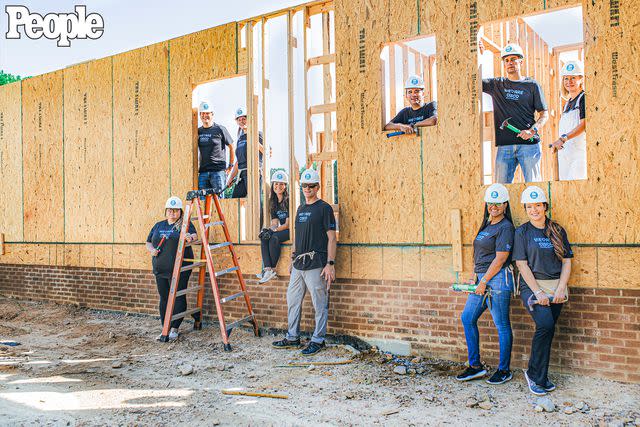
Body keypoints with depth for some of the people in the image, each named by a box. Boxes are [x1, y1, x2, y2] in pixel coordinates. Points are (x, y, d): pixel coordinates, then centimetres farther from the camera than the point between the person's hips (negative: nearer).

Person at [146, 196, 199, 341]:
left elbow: (194, 235, -14)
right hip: (160, 269, 5)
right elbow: (148, 242, 20)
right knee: (164, 298, 8)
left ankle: (174, 329, 1)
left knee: (178, 297, -5)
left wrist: (190, 237, -37)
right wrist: (151, 250, -1)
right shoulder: (158, 226, 17)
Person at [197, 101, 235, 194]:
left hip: (218, 170, -4)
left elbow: (231, 147, 5)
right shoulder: (198, 131, 13)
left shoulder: (220, 129, 0)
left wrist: (230, 165, 3)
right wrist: (196, 168, 13)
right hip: (203, 172, 4)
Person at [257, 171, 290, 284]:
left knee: (274, 237, -31)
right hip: (281, 230, 7)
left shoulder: (289, 200, -11)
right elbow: (274, 222, 6)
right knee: (264, 237, -20)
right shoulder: (273, 202, 11)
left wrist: (274, 230, -23)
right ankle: (267, 269, -30)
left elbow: (288, 223, -14)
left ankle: (272, 270, -24)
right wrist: (270, 228, -15)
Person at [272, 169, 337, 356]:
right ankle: (292, 338, 26)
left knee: (320, 304, 1)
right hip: (298, 265, 8)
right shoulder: (300, 209, 16)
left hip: (316, 265, -8)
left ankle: (318, 340, 12)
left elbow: (332, 238, -10)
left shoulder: (324, 208, -6)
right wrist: (292, 258, 20)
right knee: (292, 300, 14)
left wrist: (330, 263, -16)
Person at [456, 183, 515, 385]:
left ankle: (504, 370, 13)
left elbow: (500, 258, -16)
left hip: (498, 279, -10)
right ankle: (475, 366, 19)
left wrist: (483, 281, -15)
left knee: (502, 325, 0)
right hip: (482, 279, 10)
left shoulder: (505, 227, -10)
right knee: (467, 318, 9)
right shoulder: (487, 225, 17)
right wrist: (475, 277, 12)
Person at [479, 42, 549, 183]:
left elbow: (544, 114, 8)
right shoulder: (496, 84, 15)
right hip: (504, 145, 2)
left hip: (529, 143, -2)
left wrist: (533, 130, -10)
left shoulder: (532, 85, 10)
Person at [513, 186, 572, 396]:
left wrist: (561, 289, -5)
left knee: (546, 331, 1)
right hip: (531, 286, -3)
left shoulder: (558, 231, 10)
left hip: (556, 287, 3)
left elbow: (567, 261, 8)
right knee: (546, 325, -21)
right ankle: (534, 374, -6)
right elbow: (522, 264, -5)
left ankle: (539, 377, 15)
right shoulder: (522, 232, 1)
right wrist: (538, 292, -13)